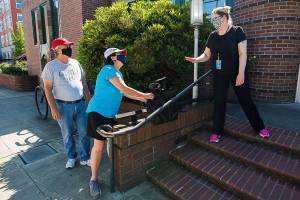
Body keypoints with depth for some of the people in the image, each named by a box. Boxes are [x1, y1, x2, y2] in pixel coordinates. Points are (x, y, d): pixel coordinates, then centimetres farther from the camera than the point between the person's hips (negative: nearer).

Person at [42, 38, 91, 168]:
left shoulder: (75, 63, 7)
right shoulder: (51, 66, -7)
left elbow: (83, 81, 13)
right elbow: (48, 88, -8)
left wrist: (88, 98, 10)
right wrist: (53, 108, -13)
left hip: (80, 104, 4)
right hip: (63, 106, -3)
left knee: (84, 133, 7)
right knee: (67, 134, 11)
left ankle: (84, 158, 24)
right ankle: (71, 157, 32)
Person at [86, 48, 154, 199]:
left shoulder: (117, 72, 13)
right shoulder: (108, 70, -17)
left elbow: (124, 91, 14)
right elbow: (124, 89, -24)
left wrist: (142, 99, 11)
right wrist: (145, 95, -15)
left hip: (109, 114, 9)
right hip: (98, 112, -9)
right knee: (98, 145, -5)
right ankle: (93, 179, 10)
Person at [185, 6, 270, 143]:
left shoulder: (237, 31, -7)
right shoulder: (212, 36, 5)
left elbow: (243, 53, -13)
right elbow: (206, 55, 6)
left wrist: (241, 73, -19)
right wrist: (196, 59, -15)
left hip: (237, 73, -3)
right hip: (219, 75, 4)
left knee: (245, 100, 6)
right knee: (219, 102, 5)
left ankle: (260, 127, 26)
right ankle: (217, 132, 17)